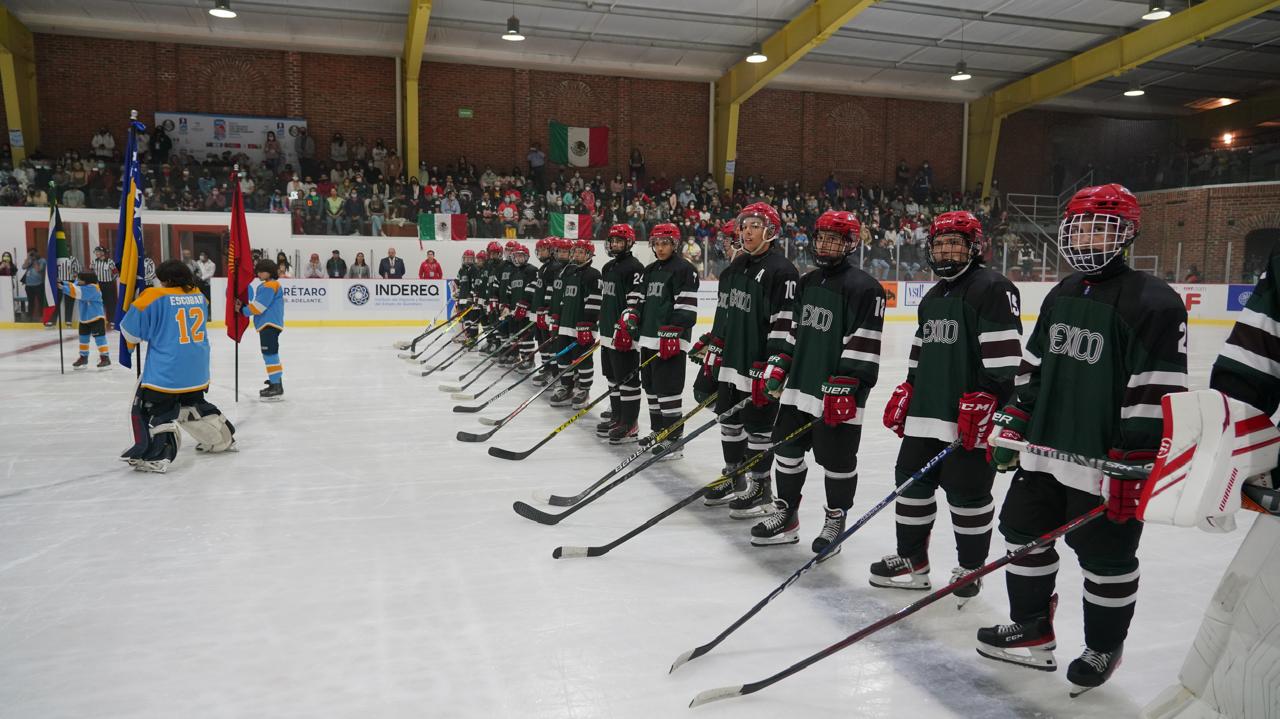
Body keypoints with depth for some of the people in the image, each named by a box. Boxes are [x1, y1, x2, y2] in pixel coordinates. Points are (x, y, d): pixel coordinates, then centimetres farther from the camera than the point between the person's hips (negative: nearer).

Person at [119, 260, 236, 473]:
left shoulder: (155, 297, -10)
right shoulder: (199, 296, 5)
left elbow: (131, 328, -5)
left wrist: (133, 341, 18)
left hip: (166, 371, -6)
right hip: (197, 371, 6)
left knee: (154, 408, 0)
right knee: (194, 403, 25)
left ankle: (156, 457, -12)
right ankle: (222, 439, 34)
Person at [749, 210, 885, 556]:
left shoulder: (864, 287, -12)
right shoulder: (807, 281, 13)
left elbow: (863, 345, -17)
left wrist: (844, 389, -21)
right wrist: (776, 369, 14)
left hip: (837, 394, -7)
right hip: (799, 385, 8)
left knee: (837, 459, 5)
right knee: (787, 449, 13)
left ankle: (835, 520, 24)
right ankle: (785, 515, 27)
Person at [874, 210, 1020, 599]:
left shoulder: (993, 288, -10)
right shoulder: (932, 297, 18)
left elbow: (1003, 355, -17)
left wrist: (984, 403, -23)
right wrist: (905, 393, 19)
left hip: (970, 418, -8)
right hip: (925, 413, 9)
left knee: (967, 493, 1)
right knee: (911, 481, 12)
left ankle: (971, 568, 20)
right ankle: (912, 560, 25)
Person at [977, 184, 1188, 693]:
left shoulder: (1153, 302, -15)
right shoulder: (1061, 295, 10)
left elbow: (1157, 393, -19)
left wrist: (1135, 469, -21)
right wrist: (1011, 425, 14)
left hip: (1105, 465, -8)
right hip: (1044, 449, 8)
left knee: (1107, 557, 8)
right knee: (1024, 533, 15)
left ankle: (1104, 647, 30)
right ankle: (1031, 632, 32)